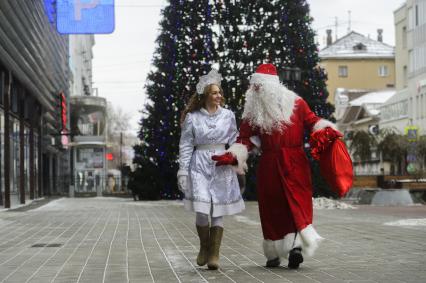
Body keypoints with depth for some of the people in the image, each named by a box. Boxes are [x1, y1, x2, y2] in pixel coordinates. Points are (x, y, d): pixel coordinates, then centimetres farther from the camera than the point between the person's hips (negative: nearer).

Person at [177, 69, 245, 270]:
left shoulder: (228, 116, 7)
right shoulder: (192, 117, 2)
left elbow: (233, 142, 12)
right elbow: (185, 146, 2)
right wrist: (183, 171, -3)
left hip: (222, 166, 2)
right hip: (200, 166, -2)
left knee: (218, 212, 0)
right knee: (201, 210, -11)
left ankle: (214, 254, 6)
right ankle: (204, 248, 13)